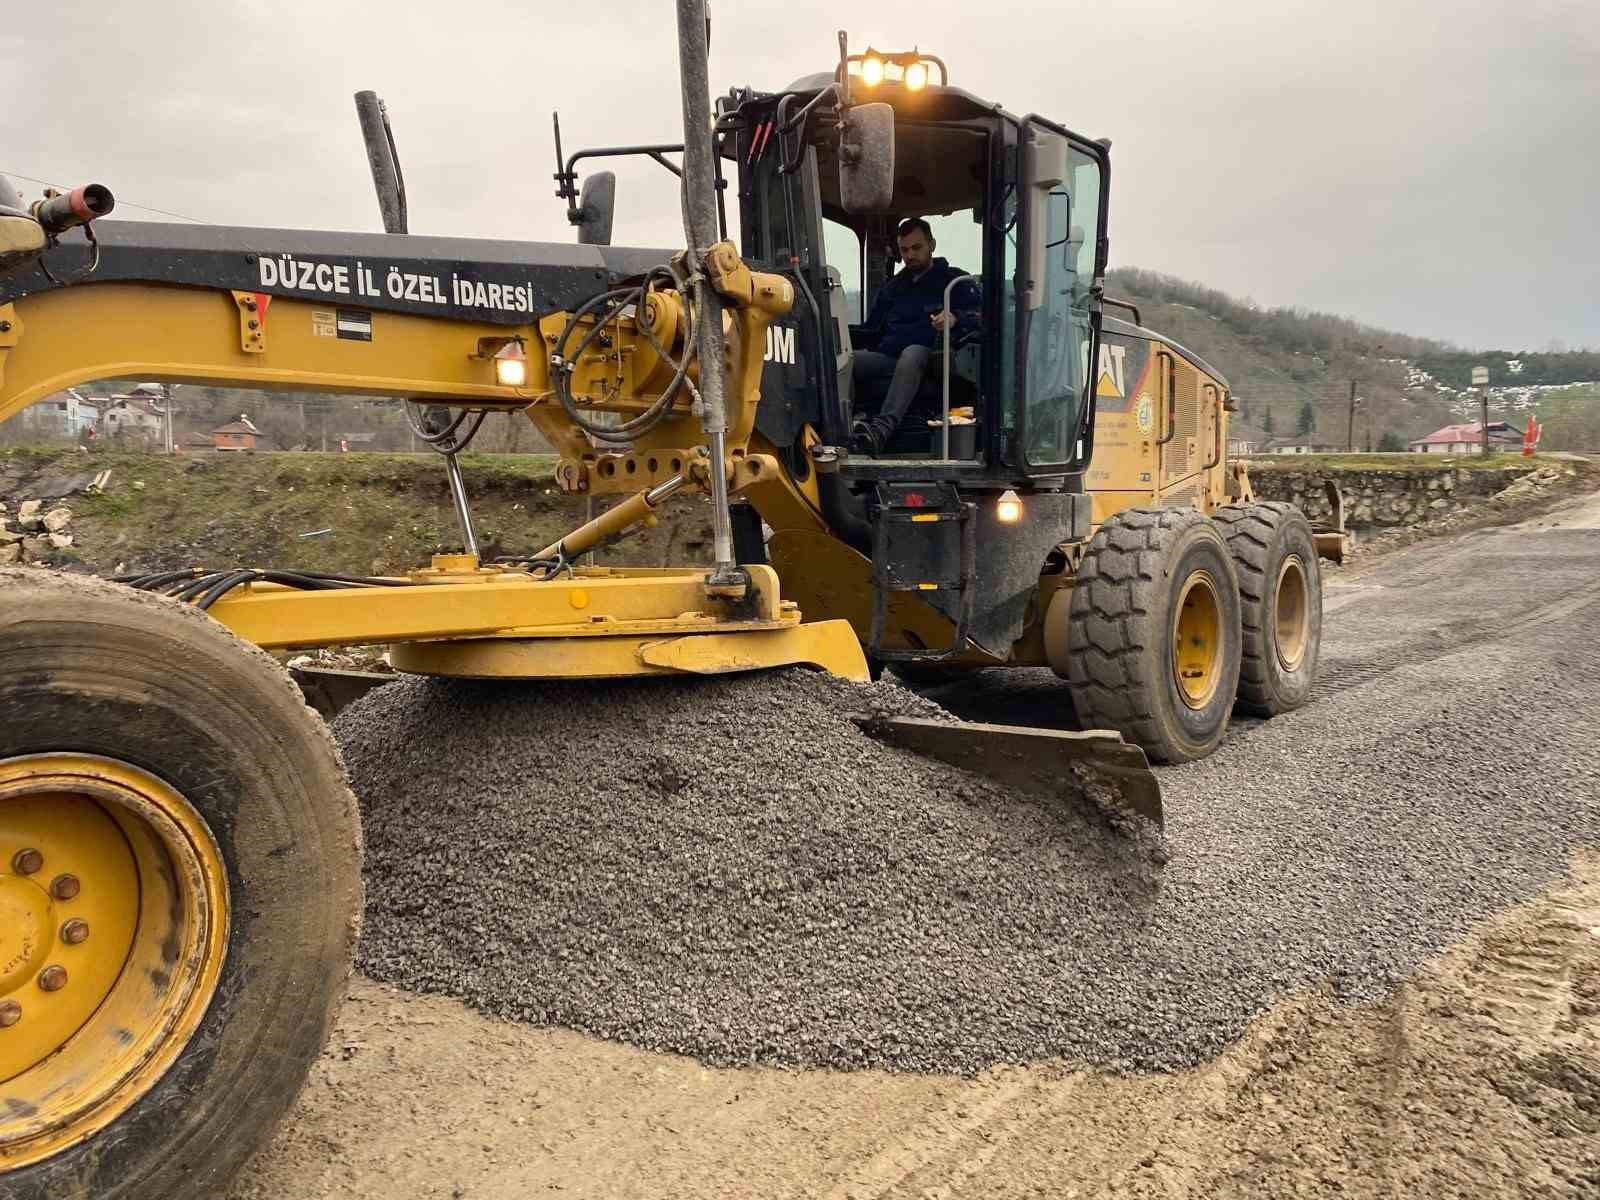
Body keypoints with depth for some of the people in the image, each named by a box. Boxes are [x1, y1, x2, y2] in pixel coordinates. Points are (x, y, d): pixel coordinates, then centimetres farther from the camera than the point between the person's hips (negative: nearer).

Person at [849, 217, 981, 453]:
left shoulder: (955, 281, 15)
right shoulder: (892, 287, 31)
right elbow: (871, 332, 30)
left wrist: (955, 318, -21)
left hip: (931, 362, -4)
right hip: (888, 360, 4)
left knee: (912, 353, -40)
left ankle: (882, 427, -58)